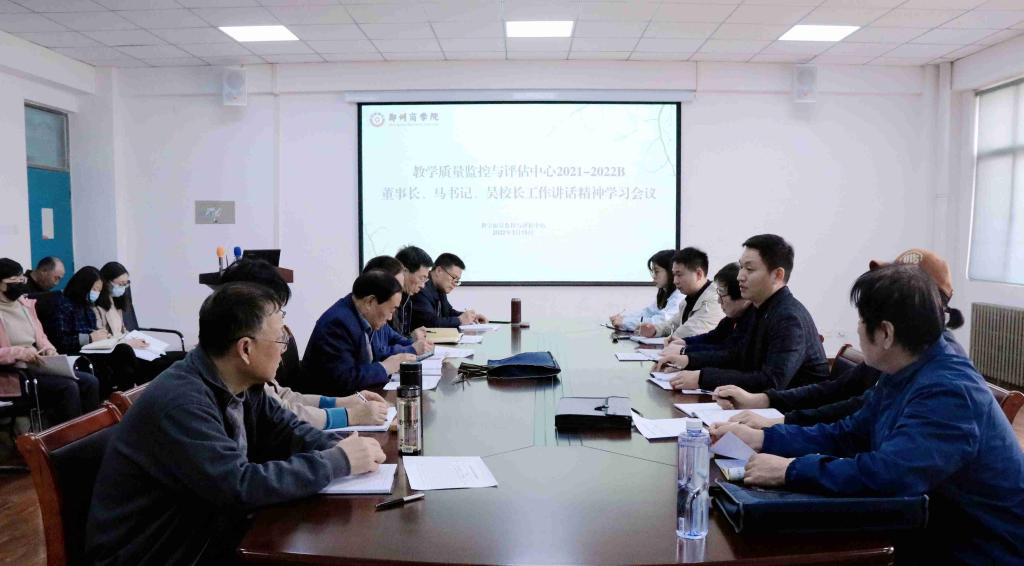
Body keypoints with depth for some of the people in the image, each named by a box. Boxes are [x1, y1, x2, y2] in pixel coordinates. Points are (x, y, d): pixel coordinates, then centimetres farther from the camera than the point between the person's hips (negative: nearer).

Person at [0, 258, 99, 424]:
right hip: (15, 373, -7)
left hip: (37, 366, 7)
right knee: (68, 387, -28)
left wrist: (49, 349, -2)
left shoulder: (26, 303, 14)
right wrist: (20, 352, -26)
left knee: (90, 381, -12)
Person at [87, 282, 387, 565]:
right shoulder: (180, 402, -27)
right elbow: (241, 486, -32)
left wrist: (339, 448, -13)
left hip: (211, 531, 7)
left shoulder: (242, 384, -3)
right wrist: (339, 461, -25)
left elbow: (285, 430, 6)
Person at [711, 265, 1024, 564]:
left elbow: (887, 474, -39)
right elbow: (846, 436, 9)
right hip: (928, 538, 8)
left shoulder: (948, 392, -28)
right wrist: (760, 438, 1)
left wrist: (789, 470, -29)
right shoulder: (901, 376, 3)